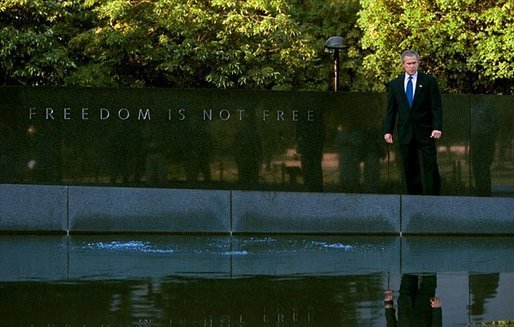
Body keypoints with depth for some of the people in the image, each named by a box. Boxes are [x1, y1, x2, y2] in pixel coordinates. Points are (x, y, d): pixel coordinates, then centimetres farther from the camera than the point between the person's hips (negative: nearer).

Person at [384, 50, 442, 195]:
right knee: (410, 169, 4)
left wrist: (437, 127, -13)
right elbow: (391, 110, 10)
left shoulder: (429, 81, 2)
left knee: (431, 166, -6)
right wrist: (388, 131, 2)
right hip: (405, 133, 3)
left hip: (425, 132, -2)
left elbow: (437, 107, -2)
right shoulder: (395, 84, 10)